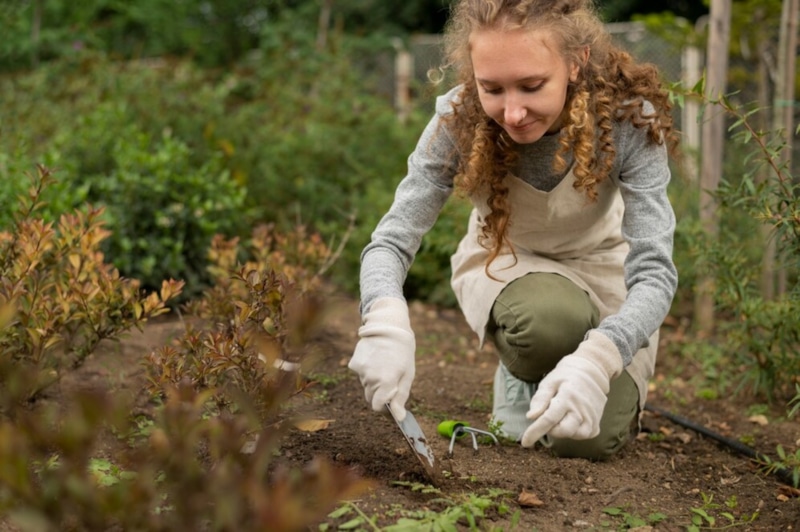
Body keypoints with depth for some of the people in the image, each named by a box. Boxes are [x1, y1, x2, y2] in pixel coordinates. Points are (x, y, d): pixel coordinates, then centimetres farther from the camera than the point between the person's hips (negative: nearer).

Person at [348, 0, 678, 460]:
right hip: (506, 265, 0)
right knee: (549, 320, -36)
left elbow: (655, 270, -34)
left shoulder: (629, 118, -31)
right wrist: (384, 317, -51)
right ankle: (519, 377, 2)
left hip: (601, 267, 0)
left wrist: (597, 358, -54)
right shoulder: (459, 120, -28)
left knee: (589, 438, -18)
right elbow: (392, 240, -27)